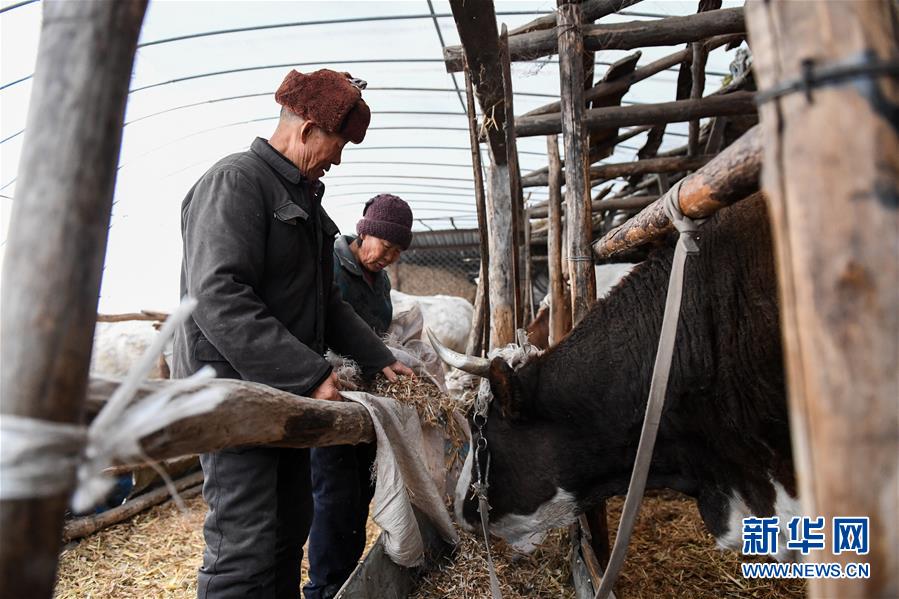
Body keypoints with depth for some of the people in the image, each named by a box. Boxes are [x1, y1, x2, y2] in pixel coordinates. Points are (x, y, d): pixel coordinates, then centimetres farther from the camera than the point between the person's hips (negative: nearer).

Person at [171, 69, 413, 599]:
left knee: (292, 524, 17)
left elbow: (326, 301, 21)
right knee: (245, 549, -5)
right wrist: (309, 373, -25)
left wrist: (378, 358, 13)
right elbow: (218, 299, -24)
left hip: (288, 393, 9)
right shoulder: (236, 181, -11)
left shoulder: (305, 198, 18)